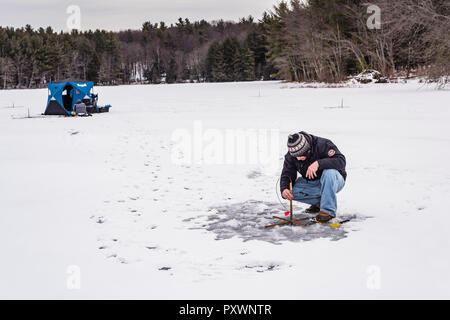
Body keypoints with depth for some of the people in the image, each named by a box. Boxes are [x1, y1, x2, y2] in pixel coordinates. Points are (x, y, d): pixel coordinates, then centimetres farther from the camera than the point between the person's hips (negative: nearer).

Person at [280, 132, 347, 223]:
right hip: (311, 184, 5)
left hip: (334, 181, -5)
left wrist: (318, 163, -46)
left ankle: (328, 210, -27)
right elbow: (286, 175, -9)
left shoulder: (322, 144, -25)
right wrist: (284, 189, -30)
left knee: (329, 172, -38)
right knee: (292, 190, -19)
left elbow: (341, 161, -35)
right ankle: (319, 202, -2)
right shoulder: (291, 155, -11)